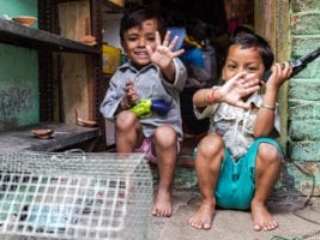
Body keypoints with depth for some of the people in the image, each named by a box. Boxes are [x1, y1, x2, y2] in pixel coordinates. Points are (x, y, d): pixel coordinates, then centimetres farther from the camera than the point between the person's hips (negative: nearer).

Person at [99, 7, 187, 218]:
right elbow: (106, 109, 3)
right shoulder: (120, 75, 3)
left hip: (161, 142, -2)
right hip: (133, 138, 3)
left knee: (166, 134, -34)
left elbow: (176, 77, -33)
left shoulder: (166, 68, -8)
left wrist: (167, 66, -58)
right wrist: (124, 103, -19)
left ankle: (165, 191, -10)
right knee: (126, 118, -27)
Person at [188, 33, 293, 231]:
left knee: (269, 149, -27)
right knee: (211, 142, -27)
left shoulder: (265, 100, -3)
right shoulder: (219, 97, -4)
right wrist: (218, 95, -54)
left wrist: (272, 89, -29)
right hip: (220, 174, 0)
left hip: (250, 176, 0)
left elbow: (261, 132, -23)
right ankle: (208, 202, -8)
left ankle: (258, 204, -5)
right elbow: (198, 98, -30)